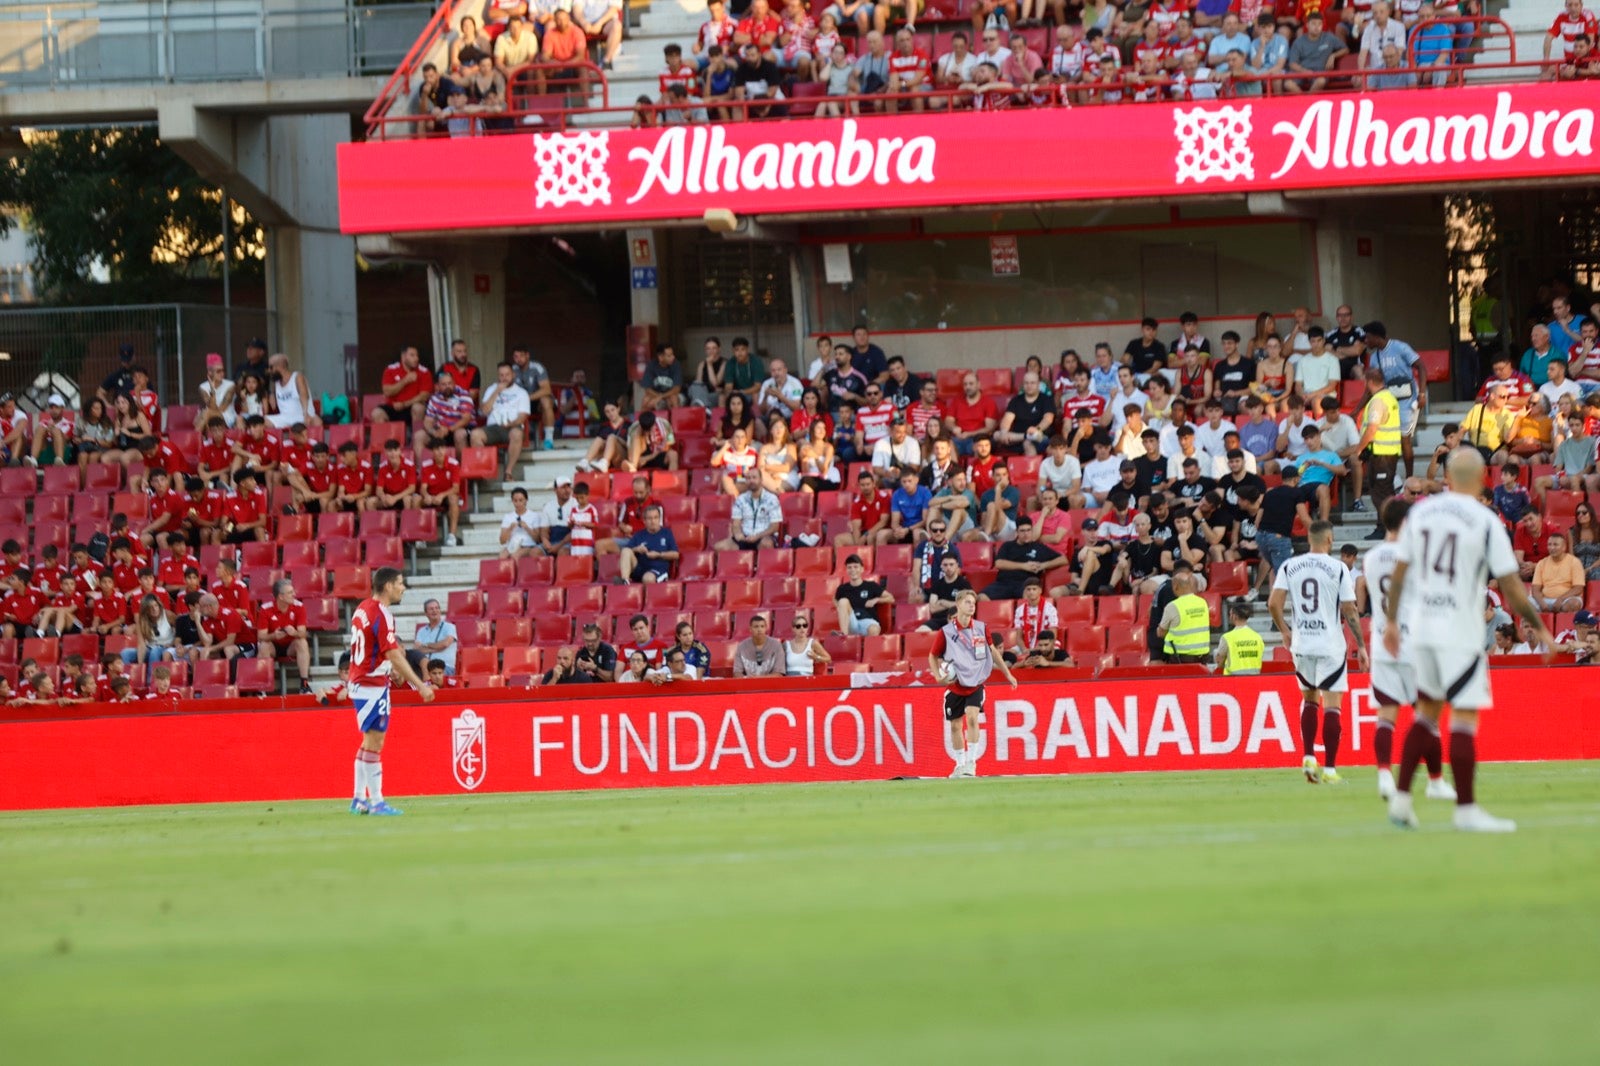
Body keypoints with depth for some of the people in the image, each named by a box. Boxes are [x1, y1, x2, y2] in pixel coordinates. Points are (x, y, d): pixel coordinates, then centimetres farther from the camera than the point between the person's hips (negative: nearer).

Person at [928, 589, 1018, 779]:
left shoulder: (981, 628, -3)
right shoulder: (946, 632, -9)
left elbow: (993, 651, 13)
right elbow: (933, 656, 3)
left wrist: (1008, 674, 16)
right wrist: (938, 676, -14)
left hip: (976, 683, 0)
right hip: (955, 685, 0)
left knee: (972, 717, -20)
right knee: (956, 726, 6)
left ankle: (971, 762, -16)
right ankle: (960, 765, 22)